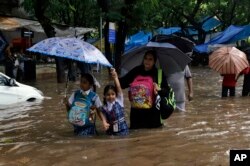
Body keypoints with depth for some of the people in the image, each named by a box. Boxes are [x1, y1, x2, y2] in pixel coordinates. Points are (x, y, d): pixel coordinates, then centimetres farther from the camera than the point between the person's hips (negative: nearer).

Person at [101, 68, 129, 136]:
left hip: (122, 130, -2)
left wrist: (115, 77, -28)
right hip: (111, 132, 2)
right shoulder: (104, 108, 3)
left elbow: (119, 87, -18)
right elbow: (105, 120, 7)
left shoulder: (119, 101, -4)